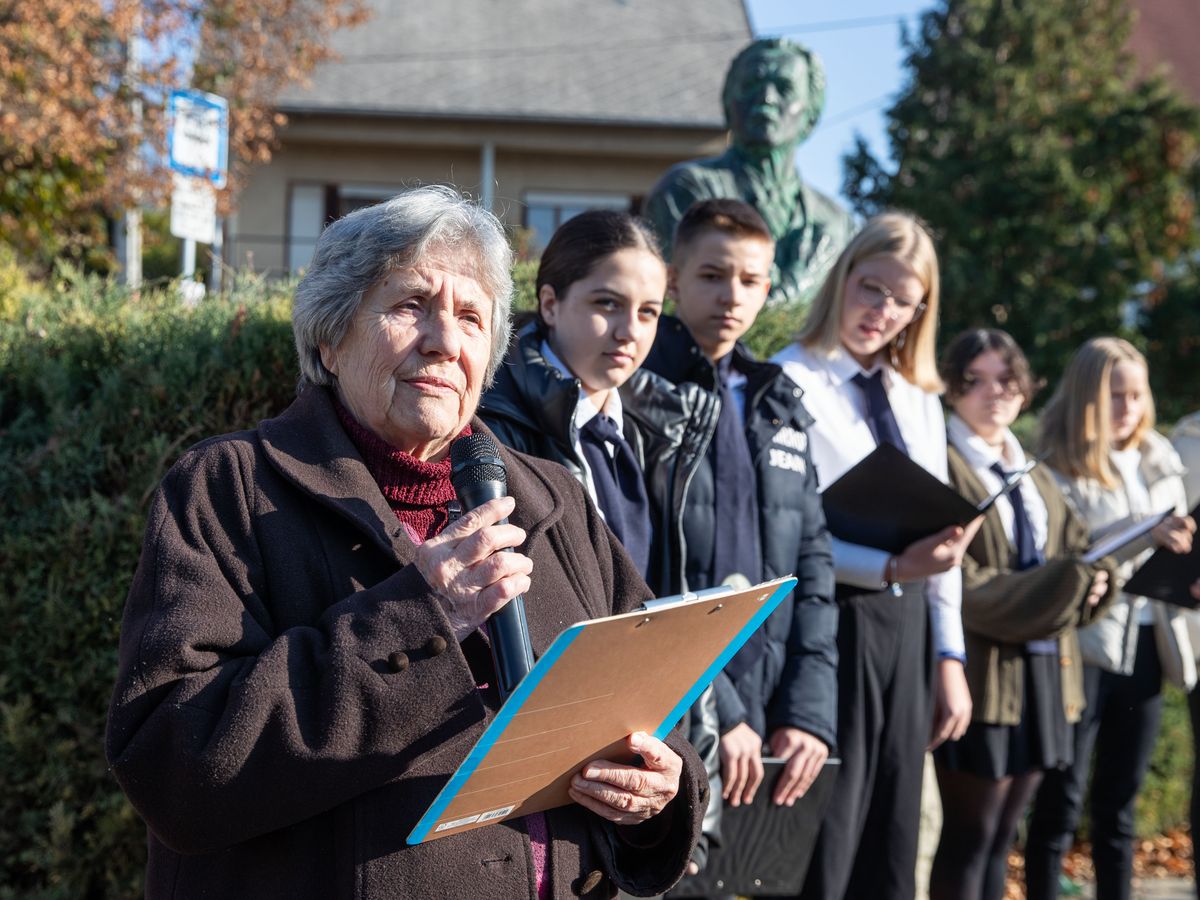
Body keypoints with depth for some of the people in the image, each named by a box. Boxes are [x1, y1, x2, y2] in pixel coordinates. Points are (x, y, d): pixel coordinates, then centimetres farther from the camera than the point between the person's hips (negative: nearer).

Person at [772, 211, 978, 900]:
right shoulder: (785, 383, -8)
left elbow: (943, 538, 15)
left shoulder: (921, 401, 13)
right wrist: (890, 567, -25)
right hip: (826, 624, -7)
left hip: (906, 628, 7)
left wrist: (950, 657, 11)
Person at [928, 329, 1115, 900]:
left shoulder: (1035, 474, 17)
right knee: (969, 836, -1)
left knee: (1003, 833, 13)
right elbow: (959, 587, -17)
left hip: (1042, 670, 8)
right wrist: (1059, 588, -18)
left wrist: (1091, 581, -8)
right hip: (981, 674, -7)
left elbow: (1076, 551, 15)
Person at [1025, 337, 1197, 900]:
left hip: (1144, 646, 6)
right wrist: (1144, 538, -24)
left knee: (1118, 806, 13)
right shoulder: (1059, 470, -7)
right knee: (1060, 803, 0)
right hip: (1081, 648, -5)